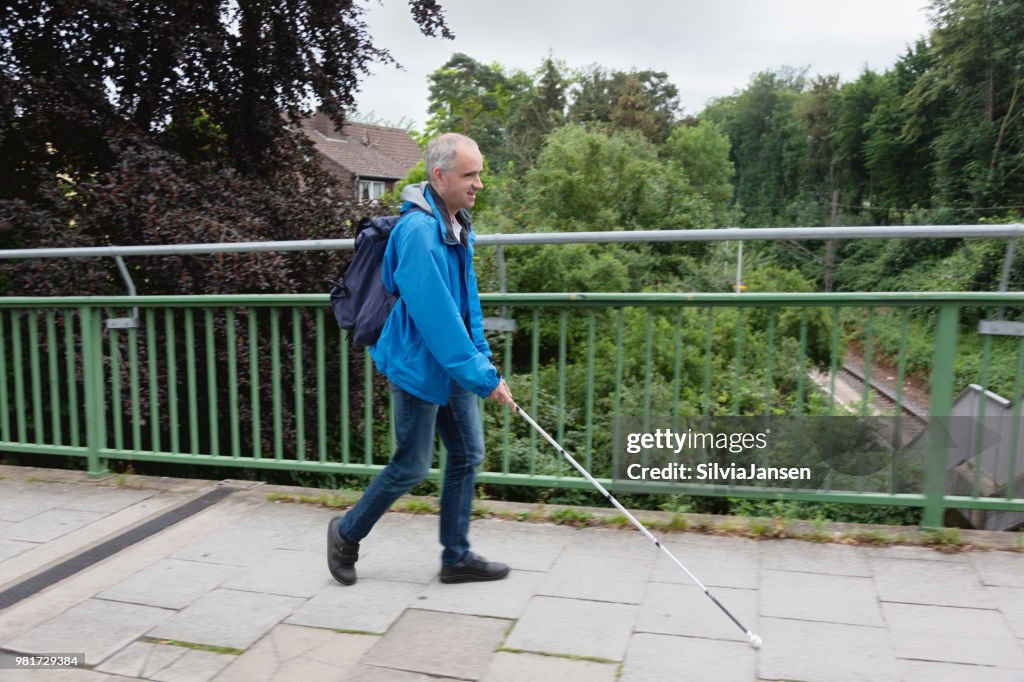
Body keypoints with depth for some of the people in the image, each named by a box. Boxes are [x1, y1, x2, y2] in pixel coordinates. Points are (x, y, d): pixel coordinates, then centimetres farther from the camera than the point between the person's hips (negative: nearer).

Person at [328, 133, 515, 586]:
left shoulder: (458, 226, 7)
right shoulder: (418, 231, -24)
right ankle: (347, 534, 28)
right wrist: (483, 376, -24)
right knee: (411, 466, 4)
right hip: (418, 366, -9)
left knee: (467, 455, 12)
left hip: (452, 366, 9)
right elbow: (436, 316, -28)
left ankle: (456, 557, 25)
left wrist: (481, 357, 10)